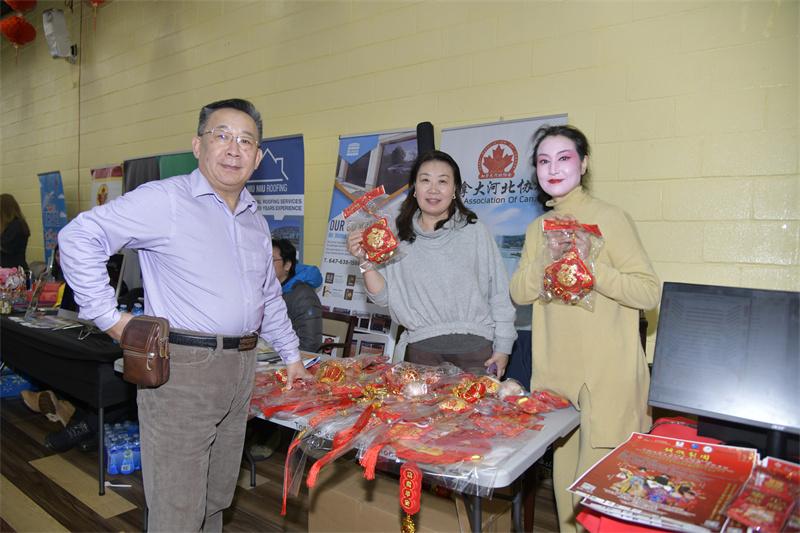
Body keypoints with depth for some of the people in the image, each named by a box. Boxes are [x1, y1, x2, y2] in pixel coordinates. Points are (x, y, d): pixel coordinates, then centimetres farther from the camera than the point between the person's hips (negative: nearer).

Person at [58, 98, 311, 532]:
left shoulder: (255, 220, 14)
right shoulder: (165, 200, -9)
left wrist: (291, 355, 22)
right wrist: (110, 318, -13)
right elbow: (79, 238, -11)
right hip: (181, 369, -7)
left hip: (241, 368, 7)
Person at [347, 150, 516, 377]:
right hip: (422, 349, 2)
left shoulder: (475, 232, 0)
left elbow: (499, 292, 3)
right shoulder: (400, 239, 6)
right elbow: (383, 296, 5)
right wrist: (365, 261, -10)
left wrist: (503, 347, 1)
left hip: (475, 345, -1)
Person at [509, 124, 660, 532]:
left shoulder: (610, 218, -8)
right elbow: (519, 293, 5)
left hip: (607, 376, -5)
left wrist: (590, 269, -24)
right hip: (556, 371, 5)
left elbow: (649, 290, -12)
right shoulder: (538, 228, 10)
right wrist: (546, 263, -13)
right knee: (564, 475, 17)